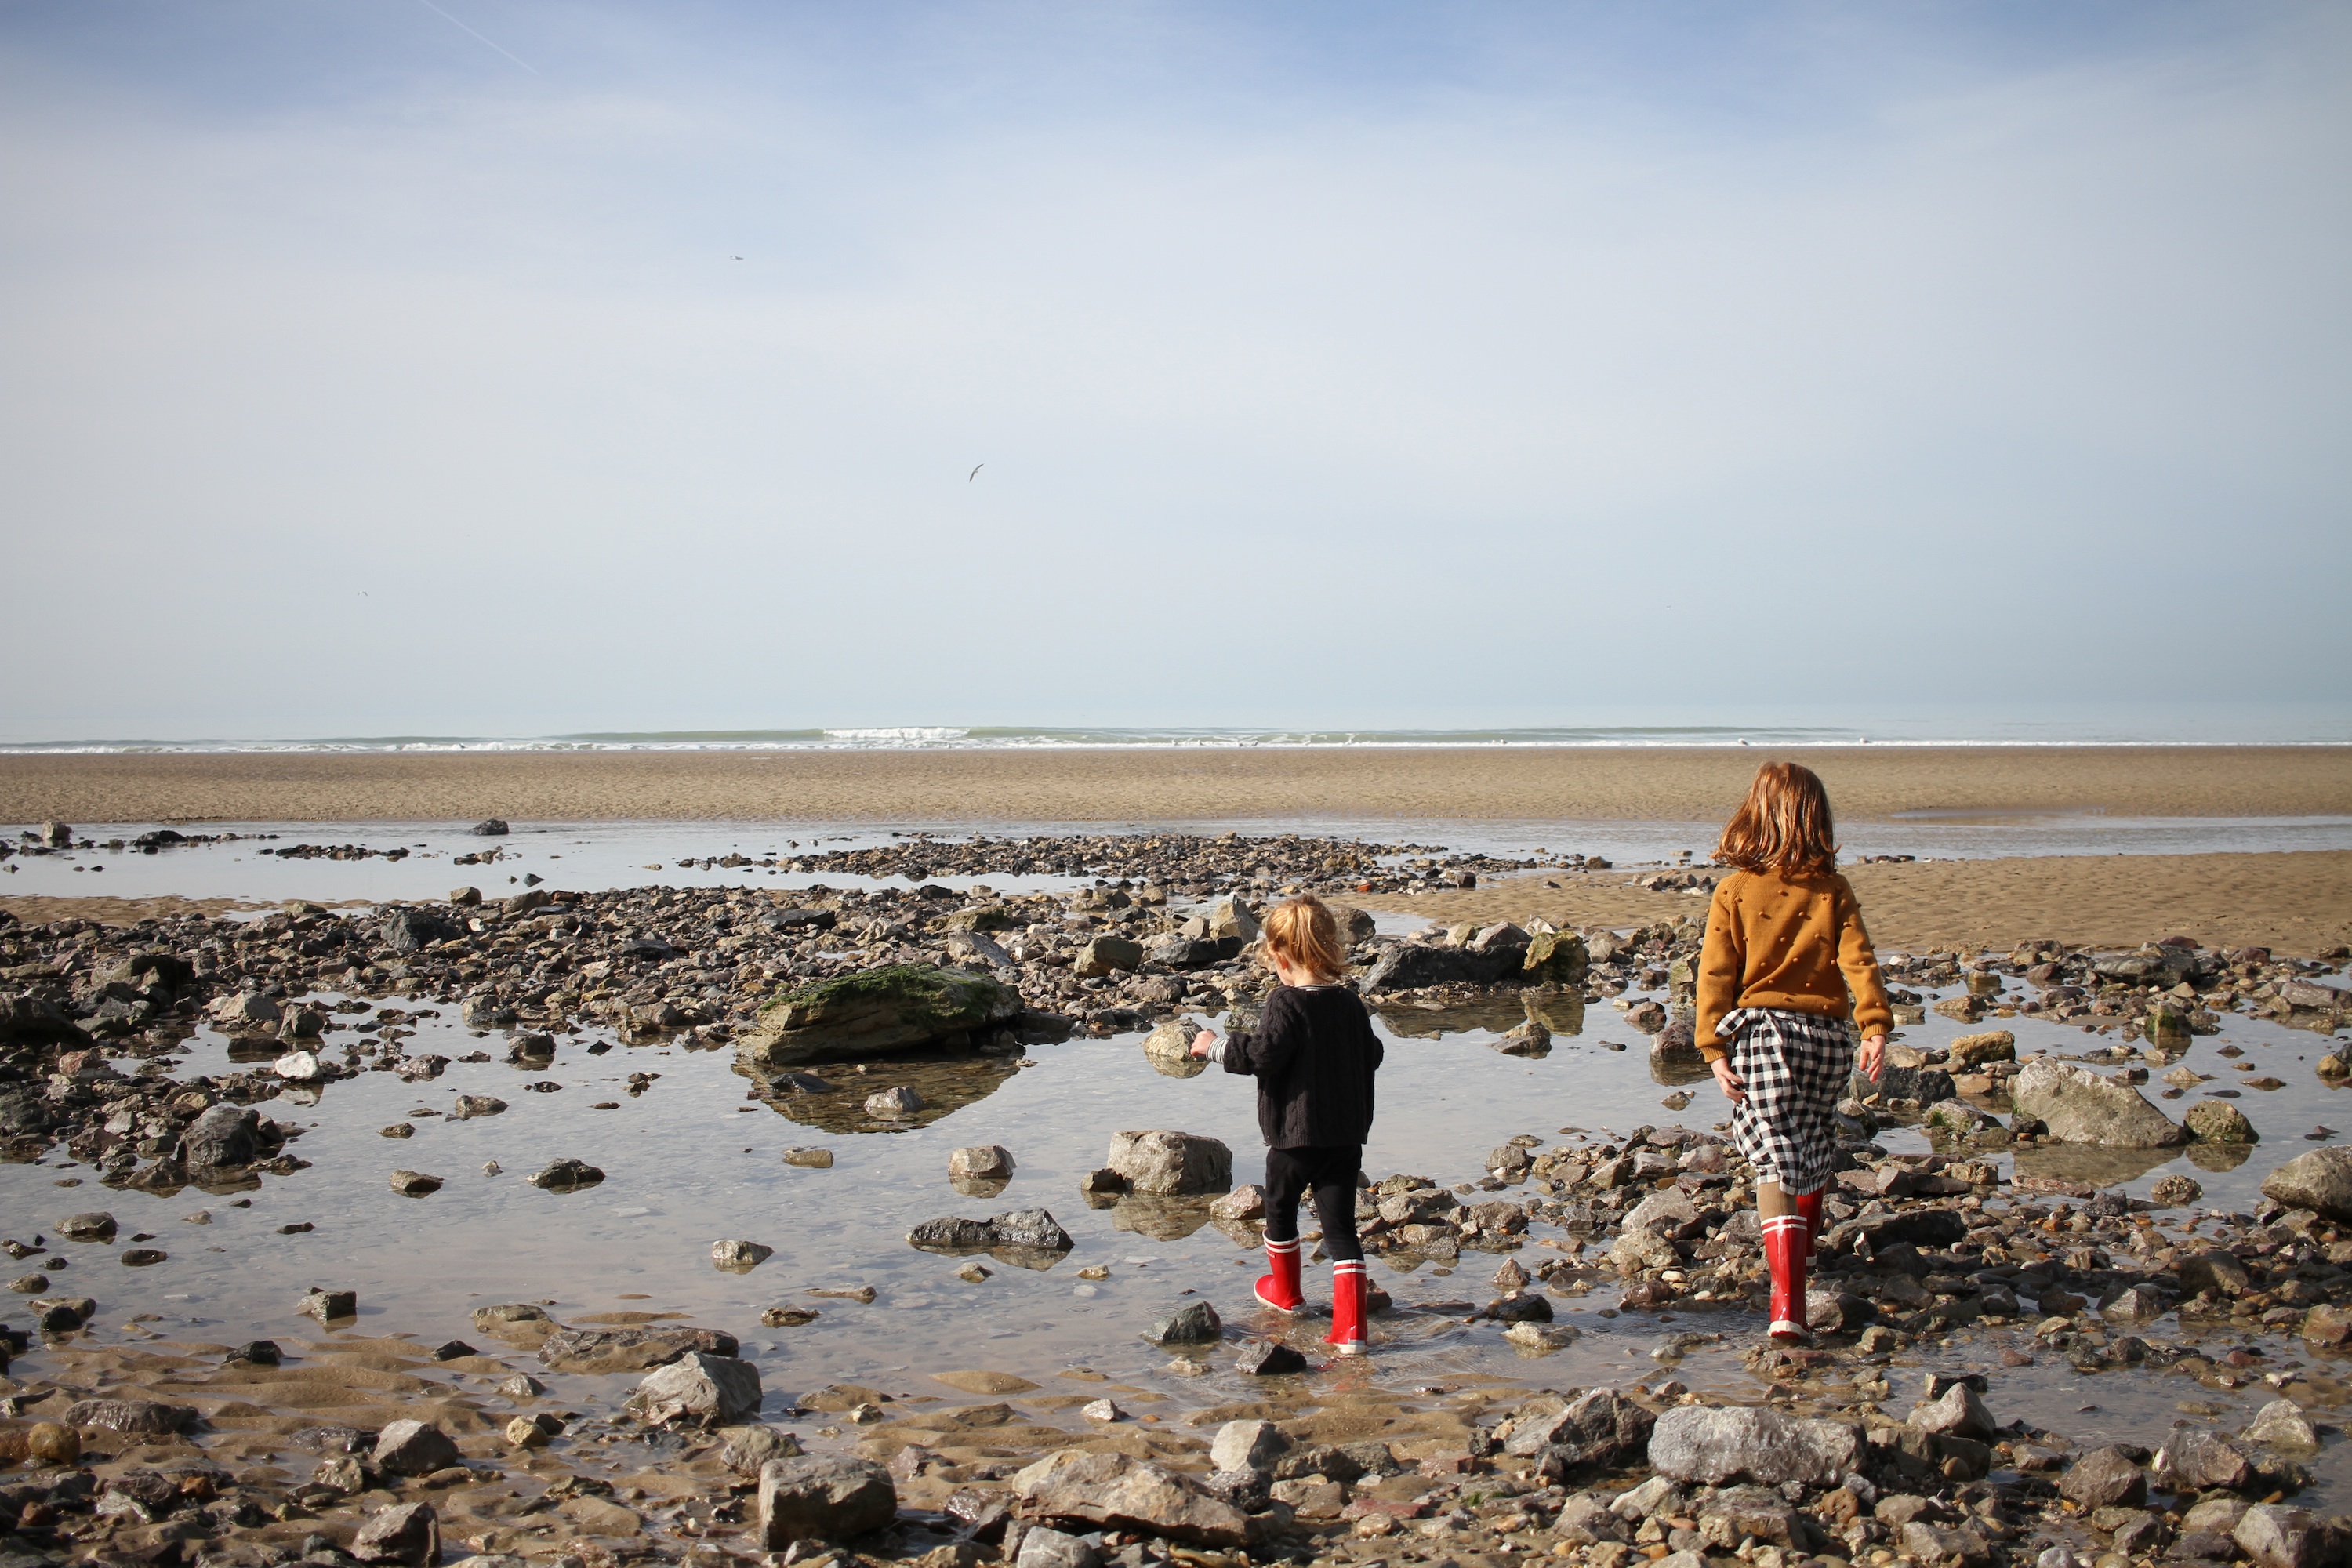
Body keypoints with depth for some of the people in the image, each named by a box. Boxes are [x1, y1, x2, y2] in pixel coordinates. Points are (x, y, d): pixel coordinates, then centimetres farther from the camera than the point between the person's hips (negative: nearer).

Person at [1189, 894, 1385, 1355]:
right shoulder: (1350, 1002, 4)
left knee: (1280, 1208, 21)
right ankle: (1350, 1328, -7)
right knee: (1340, 1225, 3)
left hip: (1294, 1134, -4)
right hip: (1347, 1135, 4)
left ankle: (1286, 1292, 41)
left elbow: (1263, 1054, -21)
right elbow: (1372, 1056, 14)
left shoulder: (1288, 1003, -14)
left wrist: (1215, 1046, -7)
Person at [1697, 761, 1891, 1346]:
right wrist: (1875, 1026, -14)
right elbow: (1858, 961, -8)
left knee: (1773, 1163, -7)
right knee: (1813, 1154, 22)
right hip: (1825, 1033, 3)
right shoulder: (1833, 890, 3)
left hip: (1759, 1032, -3)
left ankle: (1788, 1299, -20)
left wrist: (1714, 1048, -5)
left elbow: (1716, 975, -5)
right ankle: (1799, 1258, 42)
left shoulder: (1734, 891, -1)